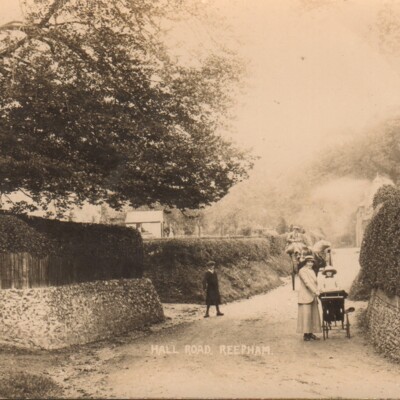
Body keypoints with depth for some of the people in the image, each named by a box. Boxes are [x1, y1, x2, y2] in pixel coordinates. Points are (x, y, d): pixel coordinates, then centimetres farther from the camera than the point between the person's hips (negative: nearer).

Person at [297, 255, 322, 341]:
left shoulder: (312, 271, 18)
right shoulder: (302, 271, -9)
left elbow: (314, 283, 17)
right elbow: (307, 282, -21)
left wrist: (316, 294, 4)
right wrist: (316, 291, -28)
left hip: (313, 297, 8)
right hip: (305, 296, -8)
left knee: (313, 315, 6)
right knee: (305, 314, -8)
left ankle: (311, 333, 10)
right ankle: (305, 334, -5)